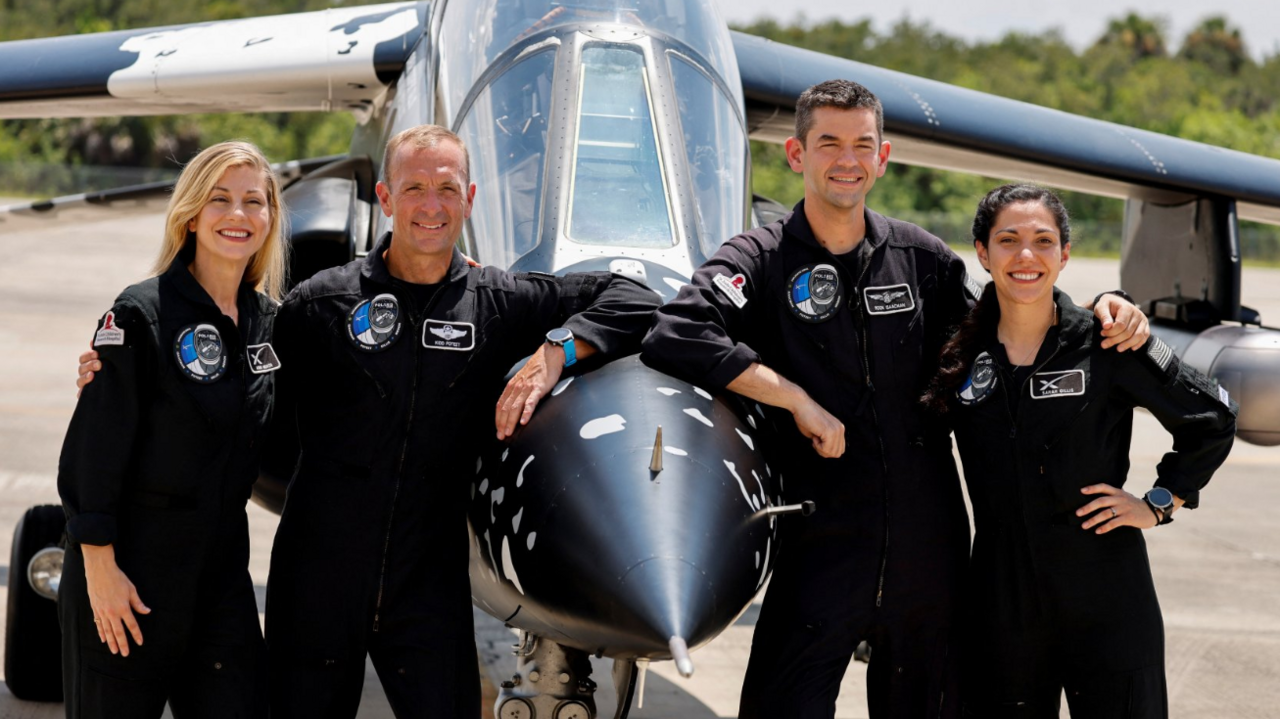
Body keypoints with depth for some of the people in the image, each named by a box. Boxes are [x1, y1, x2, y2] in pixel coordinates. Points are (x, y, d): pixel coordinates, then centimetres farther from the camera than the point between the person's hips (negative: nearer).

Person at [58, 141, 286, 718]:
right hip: (130, 568, -5)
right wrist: (100, 569, -16)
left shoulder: (265, 318, 8)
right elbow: (94, 449, -13)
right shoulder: (142, 314, -11)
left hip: (223, 571, 6)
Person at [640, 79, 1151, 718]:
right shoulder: (760, 261, -3)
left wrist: (1100, 308, 6)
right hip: (818, 558, -4)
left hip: (928, 561, 4)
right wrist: (797, 399, -20)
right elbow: (675, 336, -20)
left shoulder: (923, 259, 9)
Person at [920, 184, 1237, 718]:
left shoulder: (1106, 345, -5)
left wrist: (1158, 503, 0)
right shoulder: (958, 356, 3)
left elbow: (1212, 418, 4)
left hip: (1105, 598, -2)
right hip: (1002, 598, 2)